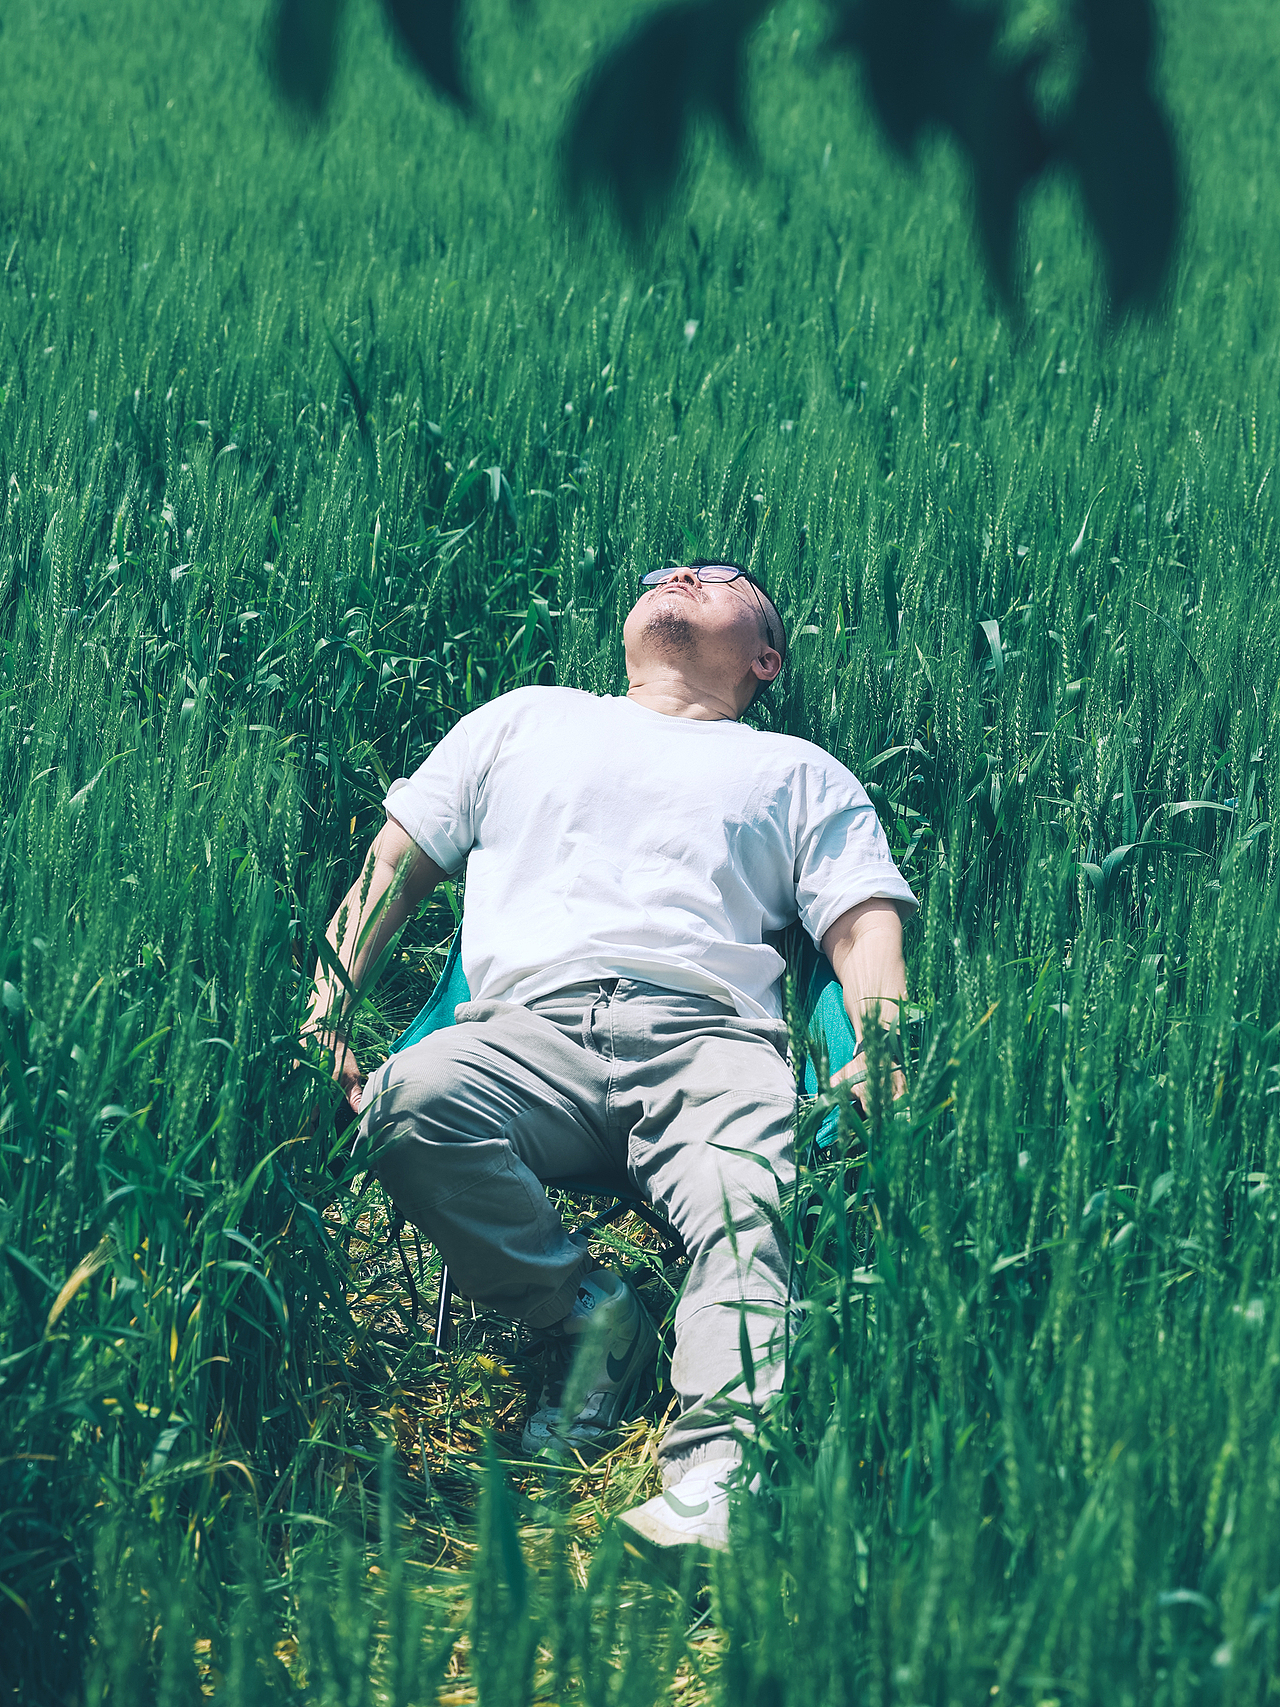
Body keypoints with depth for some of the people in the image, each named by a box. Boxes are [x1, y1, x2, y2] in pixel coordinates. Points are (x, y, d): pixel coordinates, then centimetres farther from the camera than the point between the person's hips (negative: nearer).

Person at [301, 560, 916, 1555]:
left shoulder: (799, 773, 30)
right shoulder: (529, 719, 34)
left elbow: (865, 925, 16)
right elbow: (393, 865, 29)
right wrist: (321, 1012, 10)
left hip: (708, 1033, -1)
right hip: (529, 1027, 1)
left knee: (747, 1207, -35)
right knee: (414, 1098, -33)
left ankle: (715, 1474, -52)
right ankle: (585, 1311, -18)